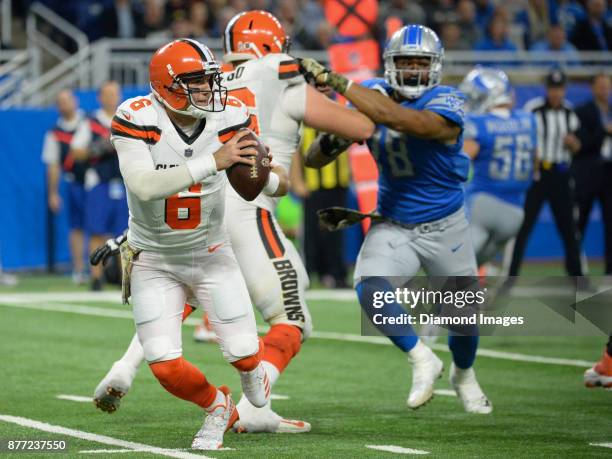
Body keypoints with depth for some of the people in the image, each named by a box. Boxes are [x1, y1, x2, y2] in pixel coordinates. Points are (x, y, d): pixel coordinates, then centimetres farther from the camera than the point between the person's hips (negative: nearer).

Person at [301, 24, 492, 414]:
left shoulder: (446, 105, -21)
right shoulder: (373, 97, -6)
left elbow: (400, 120, -42)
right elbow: (314, 159, -3)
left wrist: (336, 82, -44)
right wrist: (331, 141, -28)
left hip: (446, 228, -2)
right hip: (393, 228, 2)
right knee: (370, 289, -27)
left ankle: (464, 374, 44)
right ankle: (423, 361, -6)